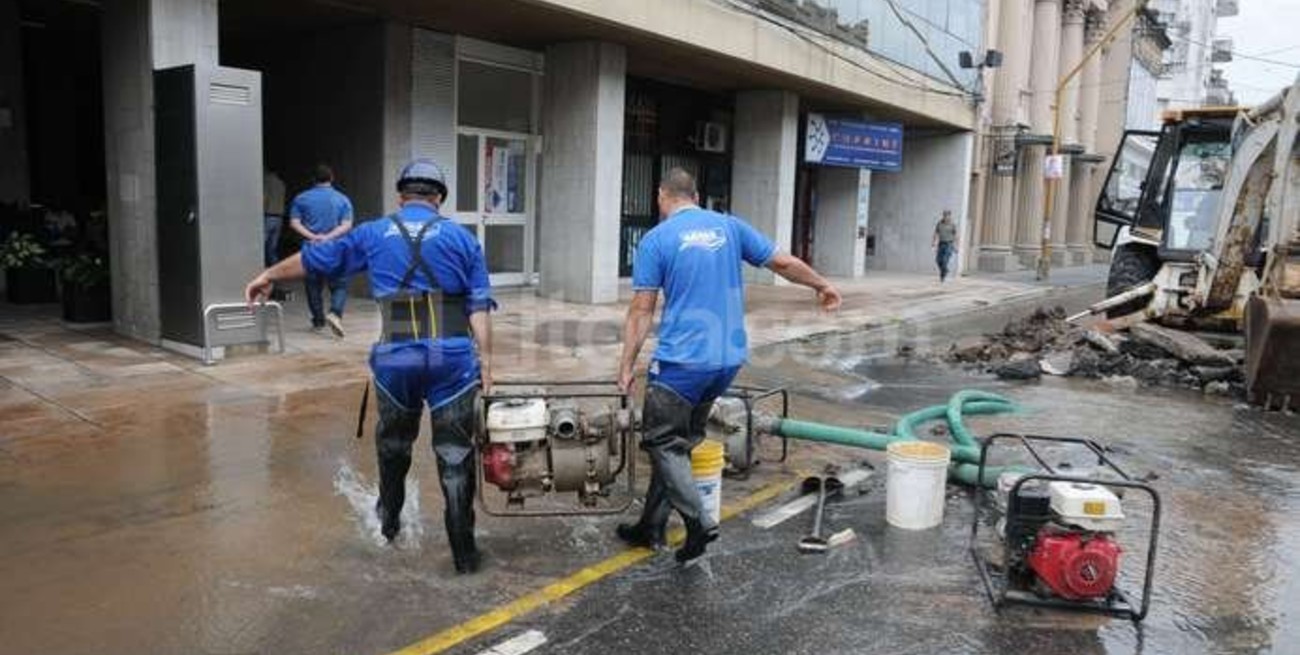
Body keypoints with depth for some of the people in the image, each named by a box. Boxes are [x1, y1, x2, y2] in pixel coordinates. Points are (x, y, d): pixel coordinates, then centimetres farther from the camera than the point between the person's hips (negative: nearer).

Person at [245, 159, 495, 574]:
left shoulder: (373, 234, 12)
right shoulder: (461, 238, 8)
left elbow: (312, 258, 24)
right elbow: (479, 308, -1)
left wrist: (268, 276, 39)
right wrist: (486, 362, -2)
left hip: (396, 358, 2)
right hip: (453, 357, -1)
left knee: (394, 442, 25)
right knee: (455, 454, 4)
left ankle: (389, 521, 44)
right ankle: (464, 553, 10)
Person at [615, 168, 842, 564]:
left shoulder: (657, 239, -4)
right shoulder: (730, 226, 8)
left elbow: (641, 310, -6)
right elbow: (783, 263, 13)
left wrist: (626, 365, 0)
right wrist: (822, 285, 29)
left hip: (682, 361, -6)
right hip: (728, 358, 6)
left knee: (661, 442, 7)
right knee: (679, 442, 16)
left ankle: (698, 522, -6)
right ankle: (652, 527, 24)